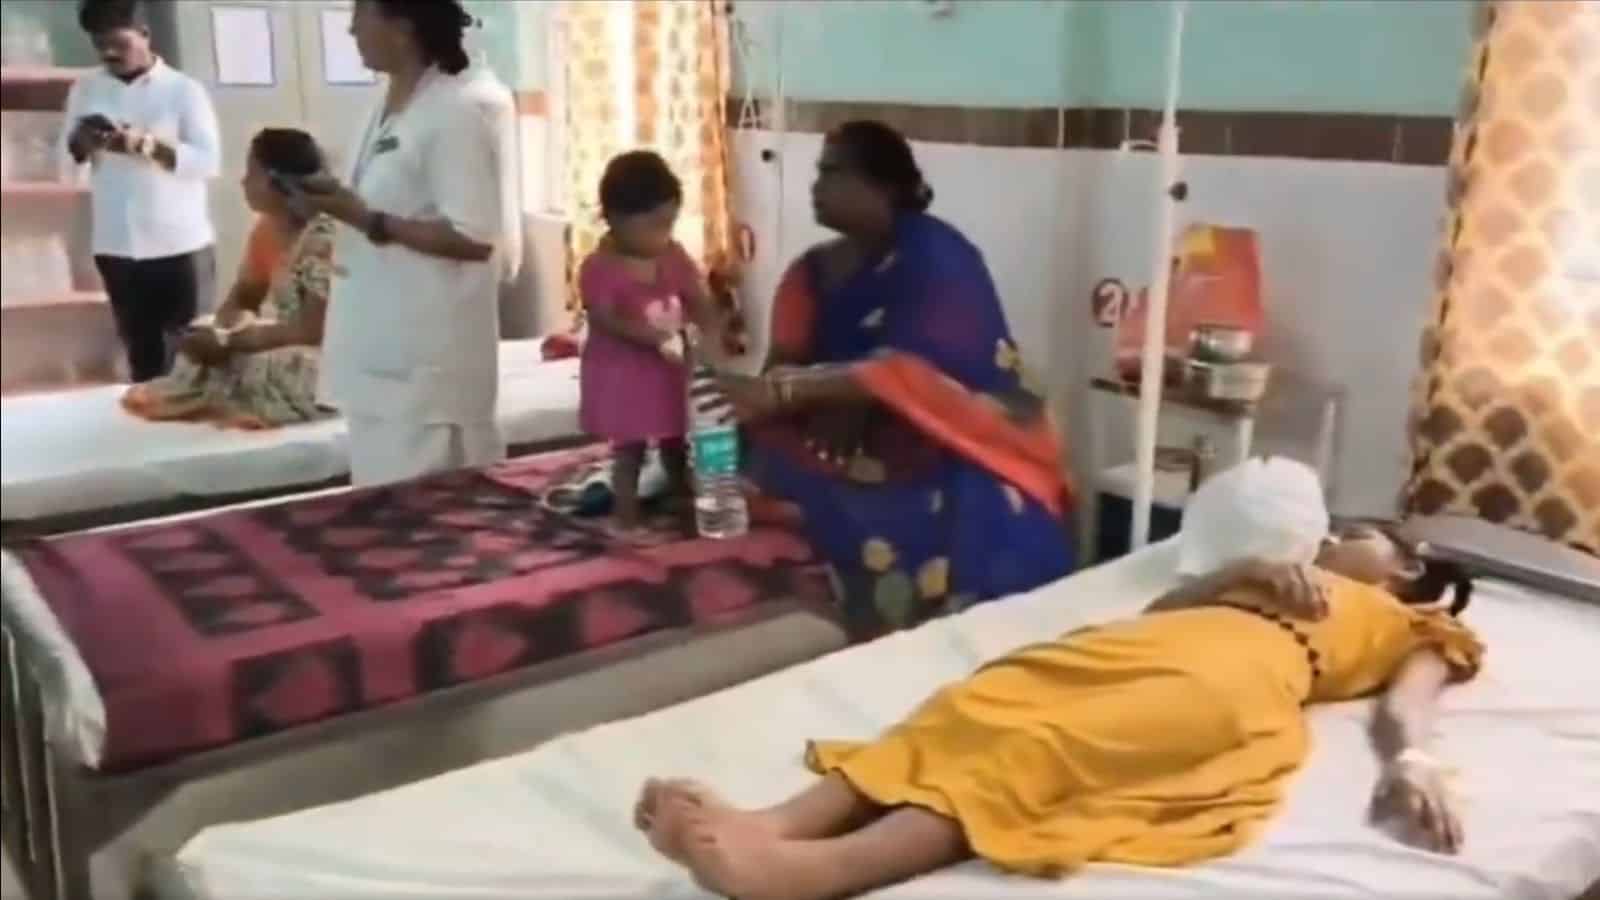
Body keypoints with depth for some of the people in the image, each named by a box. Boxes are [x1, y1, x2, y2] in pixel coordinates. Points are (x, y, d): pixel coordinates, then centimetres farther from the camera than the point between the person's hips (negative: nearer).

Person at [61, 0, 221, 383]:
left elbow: (210, 161, -9)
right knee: (140, 350, 11)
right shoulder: (85, 88, 9)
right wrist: (80, 141, -10)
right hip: (116, 246, 4)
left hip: (180, 244, -3)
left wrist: (148, 144, -21)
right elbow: (66, 153, 13)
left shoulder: (184, 90, -2)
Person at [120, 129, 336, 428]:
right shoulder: (267, 229, 7)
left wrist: (228, 341, -20)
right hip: (282, 352, 9)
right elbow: (241, 299, 12)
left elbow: (311, 331, -25)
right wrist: (220, 333, -12)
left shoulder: (320, 238, -22)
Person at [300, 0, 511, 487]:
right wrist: (340, 198, 3)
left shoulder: (457, 111, -16)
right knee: (380, 496, 17)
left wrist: (367, 220, -20)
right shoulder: (390, 109, 12)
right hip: (379, 348, 9)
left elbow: (474, 240, -20)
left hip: (425, 361, -9)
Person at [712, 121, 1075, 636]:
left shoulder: (936, 258, -13)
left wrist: (782, 392, -33)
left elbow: (908, 371, -26)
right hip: (868, 455, 6)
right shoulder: (814, 271, 8)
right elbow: (787, 363, 0)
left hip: (956, 461, -6)